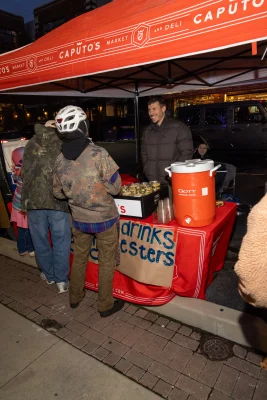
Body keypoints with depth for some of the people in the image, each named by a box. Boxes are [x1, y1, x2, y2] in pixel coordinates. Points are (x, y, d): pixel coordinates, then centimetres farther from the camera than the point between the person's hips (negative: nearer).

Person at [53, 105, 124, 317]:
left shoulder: (60, 159, -6)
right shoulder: (99, 154, -21)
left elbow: (58, 192, 5)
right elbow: (115, 187, -15)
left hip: (78, 219, 5)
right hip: (104, 218, -4)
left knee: (79, 257, 24)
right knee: (107, 262, 13)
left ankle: (75, 297, 42)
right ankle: (105, 305, 28)